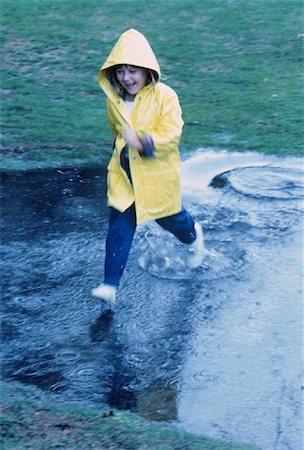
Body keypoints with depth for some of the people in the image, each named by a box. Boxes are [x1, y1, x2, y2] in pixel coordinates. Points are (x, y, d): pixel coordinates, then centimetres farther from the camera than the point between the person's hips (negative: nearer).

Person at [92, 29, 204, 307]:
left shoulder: (165, 97, -18)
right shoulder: (114, 99, -1)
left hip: (157, 174, -3)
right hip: (124, 174, 3)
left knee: (168, 217, 19)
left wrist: (143, 142, -38)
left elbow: (172, 134, -25)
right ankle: (110, 285, -5)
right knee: (119, 227, -4)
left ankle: (194, 236, 55)